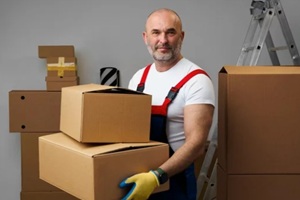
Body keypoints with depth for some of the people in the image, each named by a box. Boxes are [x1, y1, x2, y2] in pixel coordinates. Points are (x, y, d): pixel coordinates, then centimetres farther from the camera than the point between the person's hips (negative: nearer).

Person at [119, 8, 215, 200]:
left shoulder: (196, 80, -15)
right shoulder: (139, 77, 5)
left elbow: (196, 143, -22)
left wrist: (157, 176, -33)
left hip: (173, 180, -6)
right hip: (135, 177, 6)